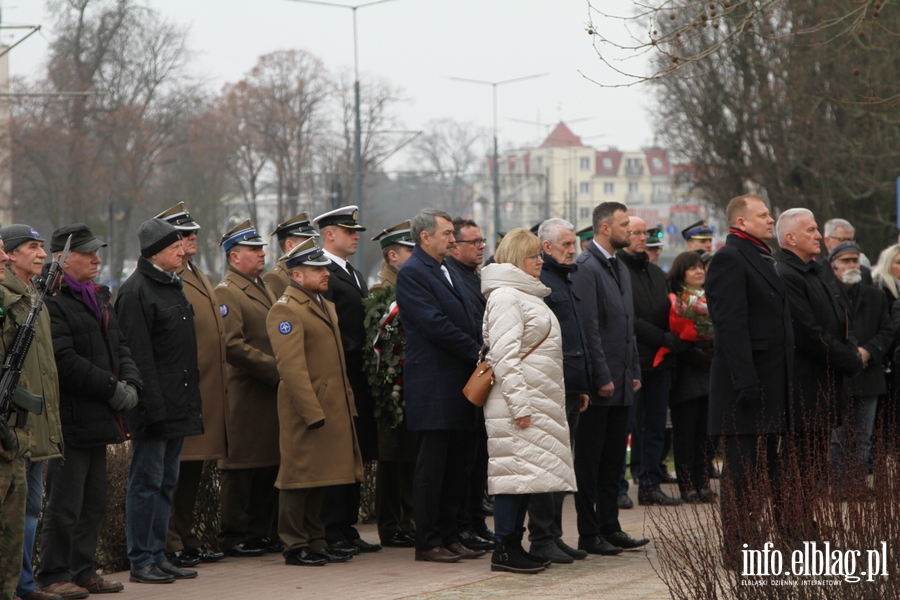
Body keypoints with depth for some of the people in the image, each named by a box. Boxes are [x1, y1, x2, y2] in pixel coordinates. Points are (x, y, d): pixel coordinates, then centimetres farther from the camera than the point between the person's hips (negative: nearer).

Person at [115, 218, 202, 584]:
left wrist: (192, 399, 17)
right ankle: (141, 561, 1)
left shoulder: (173, 286, 16)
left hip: (178, 405, 9)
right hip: (156, 404, -9)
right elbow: (138, 354, -18)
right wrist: (153, 404, -21)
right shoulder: (136, 291, -13)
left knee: (166, 481, 12)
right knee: (147, 481, -3)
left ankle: (158, 556, 18)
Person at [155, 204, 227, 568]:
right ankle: (170, 545, -1)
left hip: (206, 391, 10)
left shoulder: (198, 277, 20)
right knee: (174, 470, -5)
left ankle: (187, 541, 21)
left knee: (192, 470, 14)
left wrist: (218, 385, 21)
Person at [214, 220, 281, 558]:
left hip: (272, 393, 8)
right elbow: (233, 346, -18)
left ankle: (262, 532, 17)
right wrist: (275, 368, -17)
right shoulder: (226, 293, -9)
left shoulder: (263, 288, 20)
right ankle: (234, 538, 3)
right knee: (241, 466, -3)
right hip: (245, 397, -8)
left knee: (271, 464, 10)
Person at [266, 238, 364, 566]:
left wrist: (347, 402, 18)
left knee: (320, 477, 13)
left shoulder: (326, 306, 18)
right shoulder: (285, 310, -12)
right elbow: (291, 366, -19)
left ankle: (316, 541, 19)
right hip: (307, 407, -9)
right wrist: (313, 412, -22)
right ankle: (295, 545, 3)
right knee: (300, 476, -3)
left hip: (333, 408, 9)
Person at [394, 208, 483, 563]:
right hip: (433, 385, -9)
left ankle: (448, 537, 17)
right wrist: (477, 353, -13)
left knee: (457, 465, 11)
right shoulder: (412, 274, -10)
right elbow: (435, 324, -18)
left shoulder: (447, 272, 19)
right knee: (431, 467, -4)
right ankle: (427, 543, 1)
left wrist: (480, 353, 2)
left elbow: (468, 320, 19)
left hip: (459, 384, 9)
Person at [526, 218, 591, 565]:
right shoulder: (537, 282, -10)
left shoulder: (565, 281, 20)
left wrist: (583, 386, 21)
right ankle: (541, 539, -3)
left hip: (570, 389, 10)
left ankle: (554, 536, 16)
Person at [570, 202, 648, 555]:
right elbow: (588, 328, -17)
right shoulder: (586, 268, -12)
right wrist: (602, 377, -18)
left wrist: (634, 371, 15)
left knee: (613, 459, 12)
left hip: (621, 382, 9)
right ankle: (589, 534, 1)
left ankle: (610, 528, 18)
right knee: (590, 458, -2)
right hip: (599, 383, -9)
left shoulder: (621, 269, 17)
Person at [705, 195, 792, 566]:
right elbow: (730, 324, -19)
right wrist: (745, 380, -24)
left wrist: (783, 380, 20)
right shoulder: (729, 260, -12)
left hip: (771, 381, 10)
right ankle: (737, 548, -5)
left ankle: (762, 542, 18)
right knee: (743, 469, -7)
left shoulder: (762, 258, 20)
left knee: (766, 466, 13)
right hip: (748, 380, -10)